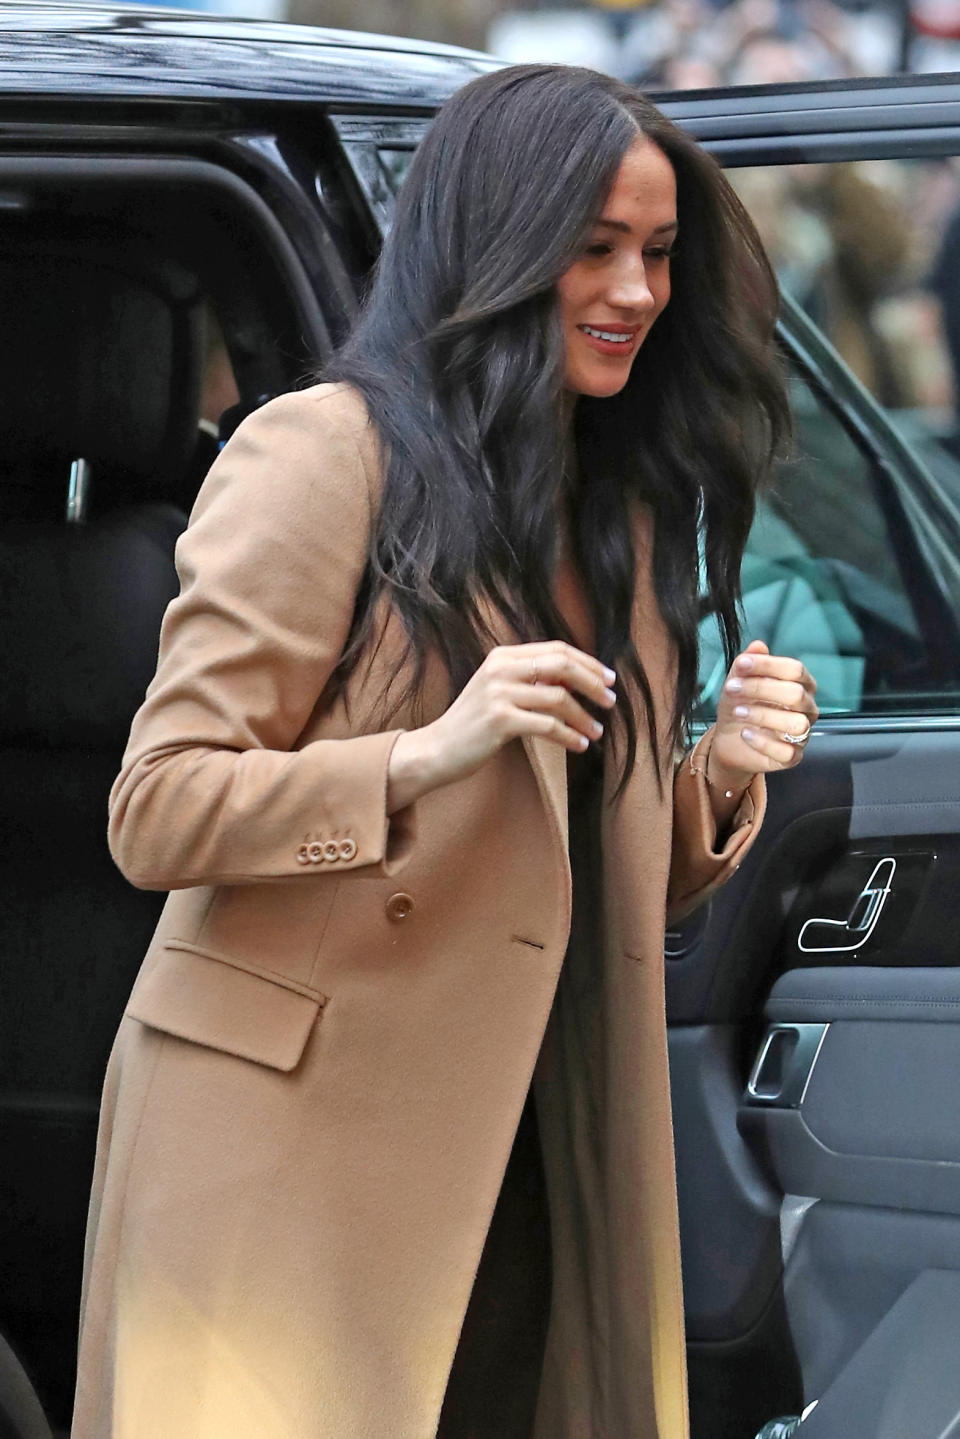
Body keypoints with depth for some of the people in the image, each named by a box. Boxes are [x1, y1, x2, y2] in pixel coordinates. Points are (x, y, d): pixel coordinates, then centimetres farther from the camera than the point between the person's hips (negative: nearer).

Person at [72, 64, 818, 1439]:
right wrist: (429, 755, -23)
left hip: (524, 1162, 6)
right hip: (299, 1156, -6)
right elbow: (157, 812, -11)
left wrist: (720, 776, 0)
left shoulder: (623, 508, 16)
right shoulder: (322, 452, -6)